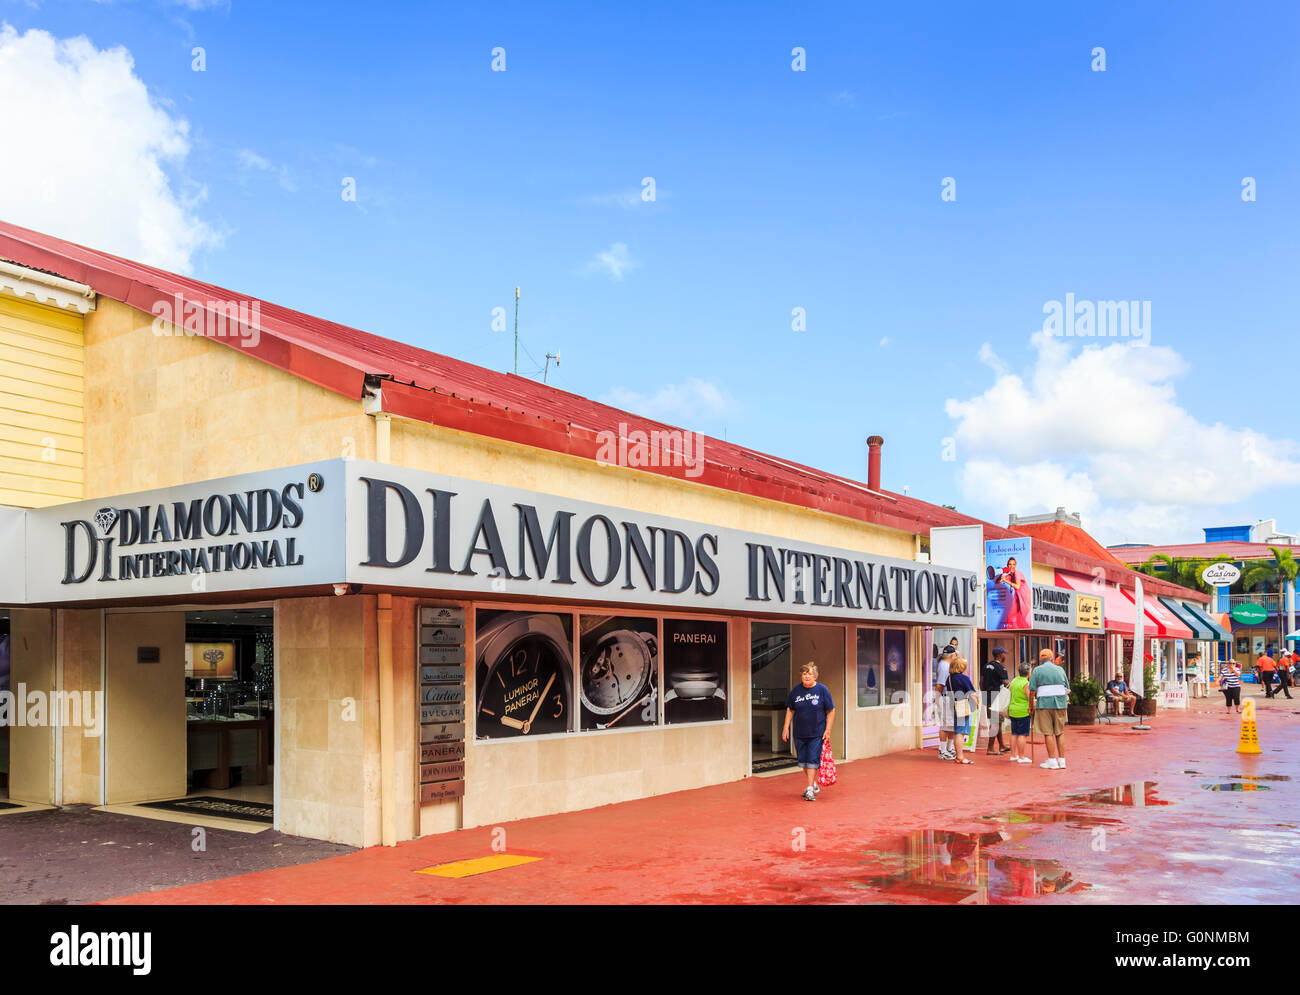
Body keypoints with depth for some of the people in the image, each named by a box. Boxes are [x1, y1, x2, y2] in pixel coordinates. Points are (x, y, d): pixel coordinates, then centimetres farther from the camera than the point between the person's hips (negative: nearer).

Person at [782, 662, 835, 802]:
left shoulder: (822, 690, -5)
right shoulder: (795, 690, 2)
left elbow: (830, 711, -2)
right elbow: (790, 710, 11)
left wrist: (828, 730, -7)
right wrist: (786, 728, 6)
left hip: (817, 733, -4)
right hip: (799, 733, 4)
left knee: (813, 760, -8)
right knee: (803, 761, 10)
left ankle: (810, 790, -4)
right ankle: (813, 784, 30)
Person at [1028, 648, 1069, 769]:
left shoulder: (1037, 670, 1)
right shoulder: (1060, 669, 11)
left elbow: (1032, 690, -5)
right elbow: (1067, 689, 12)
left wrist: (1031, 705, 5)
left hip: (1044, 704, -3)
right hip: (1060, 704, 3)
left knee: (1048, 733, 0)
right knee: (1060, 732, 9)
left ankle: (1052, 761, 0)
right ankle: (1062, 761, 9)